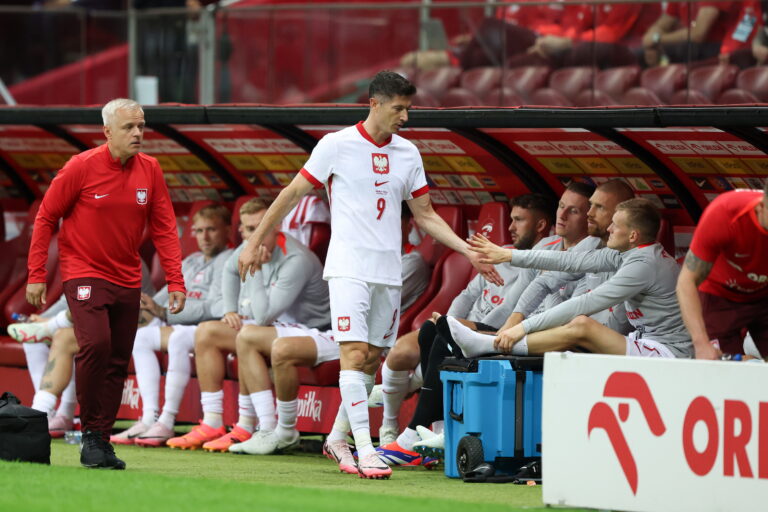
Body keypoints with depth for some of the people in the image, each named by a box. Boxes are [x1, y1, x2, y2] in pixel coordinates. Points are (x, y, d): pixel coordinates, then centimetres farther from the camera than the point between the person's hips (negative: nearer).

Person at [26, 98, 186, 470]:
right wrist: (36, 275, -5)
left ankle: (102, 440, 12)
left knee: (118, 361, 4)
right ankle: (90, 434, -10)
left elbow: (164, 228, 5)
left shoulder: (150, 170, 1)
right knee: (95, 344, -22)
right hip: (84, 273, -5)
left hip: (127, 279, 5)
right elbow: (46, 218, -3)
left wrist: (175, 282, -2)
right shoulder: (82, 167, -10)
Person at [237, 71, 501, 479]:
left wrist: (470, 253, 7)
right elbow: (292, 194, 3)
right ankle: (364, 450, -18)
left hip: (389, 272, 5)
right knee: (355, 354, -15)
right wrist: (254, 243, 4)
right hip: (348, 268, -5)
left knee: (371, 360, 7)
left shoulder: (407, 153, 10)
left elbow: (425, 216, 16)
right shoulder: (337, 145, -4)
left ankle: (337, 438, 23)